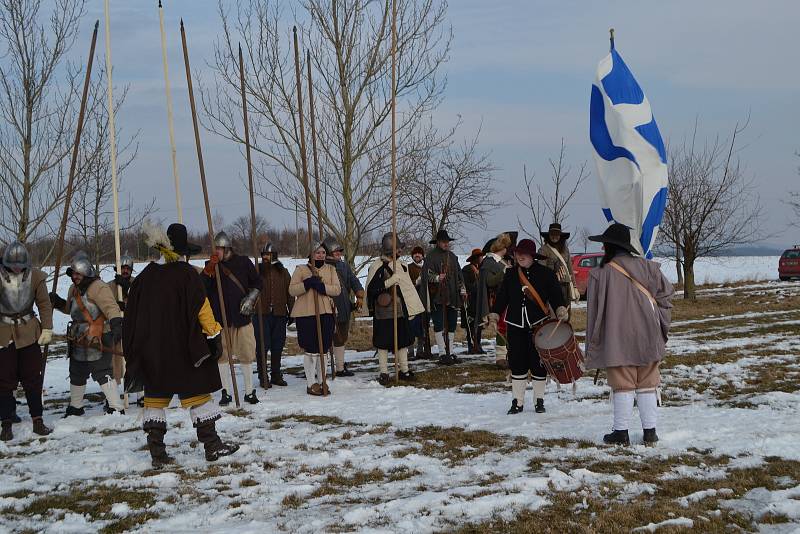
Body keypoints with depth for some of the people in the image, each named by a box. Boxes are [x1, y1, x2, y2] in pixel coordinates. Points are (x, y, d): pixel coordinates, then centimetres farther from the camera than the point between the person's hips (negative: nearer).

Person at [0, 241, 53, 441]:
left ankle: (37, 420, 14)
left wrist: (47, 329, -3)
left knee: (33, 379, 7)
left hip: (29, 333, 1)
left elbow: (44, 304, 3)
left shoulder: (35, 276, -5)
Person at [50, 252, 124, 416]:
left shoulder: (98, 287, -16)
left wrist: (116, 323, -44)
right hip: (78, 341, 10)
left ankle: (116, 408, -7)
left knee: (103, 374, -12)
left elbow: (111, 307, -29)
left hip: (97, 341, -10)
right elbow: (70, 309, 32)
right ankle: (75, 407, 39)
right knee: (76, 375, 21)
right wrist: (58, 302, 15)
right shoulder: (74, 289, 14)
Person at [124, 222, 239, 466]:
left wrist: (133, 350, 19)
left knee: (156, 395, 9)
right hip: (184, 349, -4)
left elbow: (132, 316, 11)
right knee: (197, 392, 3)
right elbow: (202, 309, -11)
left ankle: (157, 452, 6)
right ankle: (212, 445, 5)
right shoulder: (187, 274, -8)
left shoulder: (145, 276, 7)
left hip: (151, 350, 4)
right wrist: (214, 335, -3)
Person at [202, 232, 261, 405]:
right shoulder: (211, 265, 4)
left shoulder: (244, 262, 3)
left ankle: (249, 391, 15)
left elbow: (257, 283, 13)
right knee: (222, 355, 3)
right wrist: (209, 269, -19)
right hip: (220, 317, 1)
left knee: (246, 355, 3)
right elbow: (203, 288, -8)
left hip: (242, 316, -1)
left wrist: (250, 298, -1)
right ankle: (226, 392, 13)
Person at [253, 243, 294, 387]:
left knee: (277, 346, 8)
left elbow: (290, 293, 12)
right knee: (262, 345, -4)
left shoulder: (283, 272, 10)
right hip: (261, 314, -3)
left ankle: (276, 375, 18)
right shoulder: (257, 271, 2)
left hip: (279, 315, 3)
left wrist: (291, 312, 9)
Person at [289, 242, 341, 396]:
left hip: (326, 313, 4)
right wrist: (307, 283, -18)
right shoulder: (301, 269, 3)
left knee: (322, 350, 9)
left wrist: (323, 287, -16)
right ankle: (311, 384, 6)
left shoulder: (330, 269, 12)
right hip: (306, 314, -4)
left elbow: (337, 289, 1)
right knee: (311, 350, -4)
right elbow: (292, 290, -4)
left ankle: (321, 381, 20)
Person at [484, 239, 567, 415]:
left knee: (538, 364, 2)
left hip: (538, 325, -2)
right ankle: (517, 402, 8)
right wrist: (494, 317, 5)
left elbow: (555, 295, -1)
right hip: (515, 326, 2)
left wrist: (561, 311, -16)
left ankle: (539, 401, 15)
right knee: (517, 364, 1)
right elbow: (502, 297, 11)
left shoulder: (545, 273, 0)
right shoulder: (510, 274, 8)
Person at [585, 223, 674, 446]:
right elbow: (666, 295, 2)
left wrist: (593, 346, 4)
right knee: (647, 384, 11)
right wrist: (660, 327, 10)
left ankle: (621, 432, 8)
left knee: (622, 385, 5)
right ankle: (650, 431, 14)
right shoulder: (647, 267, 0)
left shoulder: (600, 274, -10)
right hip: (648, 338, 3)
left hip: (617, 341, -3)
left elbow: (595, 312, -5)